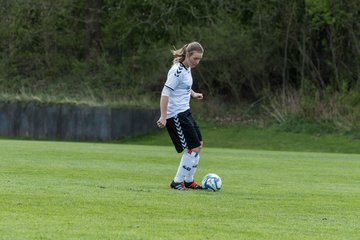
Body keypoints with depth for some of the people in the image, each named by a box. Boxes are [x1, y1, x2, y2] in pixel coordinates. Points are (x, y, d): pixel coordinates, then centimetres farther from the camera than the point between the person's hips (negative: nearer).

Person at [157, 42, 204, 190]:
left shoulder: (187, 69, 10)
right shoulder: (177, 71, -18)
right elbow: (165, 93, -24)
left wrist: (193, 94, 17)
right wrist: (163, 117, -28)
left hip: (185, 112, 10)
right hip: (175, 115, -10)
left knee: (198, 144, 14)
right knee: (194, 147, -9)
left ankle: (188, 181, 24)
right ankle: (177, 182, -1)